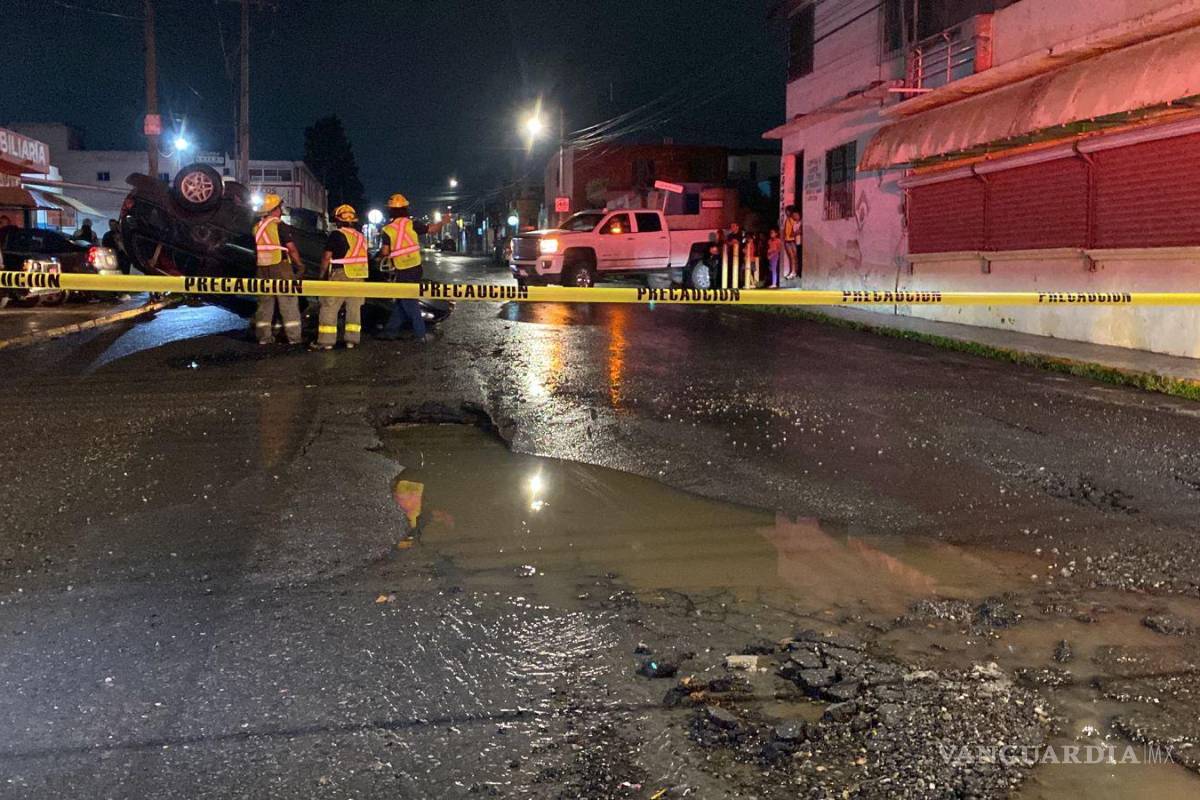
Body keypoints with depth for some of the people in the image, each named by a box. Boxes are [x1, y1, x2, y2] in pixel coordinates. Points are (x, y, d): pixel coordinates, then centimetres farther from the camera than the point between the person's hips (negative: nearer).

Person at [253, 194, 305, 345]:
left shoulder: (257, 227, 9)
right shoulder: (279, 225, -11)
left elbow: (256, 250, 13)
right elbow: (291, 248, -13)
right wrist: (299, 264, -2)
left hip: (263, 269, 6)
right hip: (281, 267, -6)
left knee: (265, 303, 12)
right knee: (289, 303, 0)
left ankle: (263, 336, 12)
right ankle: (294, 336, 0)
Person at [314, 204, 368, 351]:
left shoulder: (336, 234, -8)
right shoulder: (361, 236, 10)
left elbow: (327, 257, -6)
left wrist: (322, 274, 5)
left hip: (340, 275, -6)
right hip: (359, 277, 6)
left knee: (329, 308, 0)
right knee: (354, 309, 11)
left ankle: (326, 341, -2)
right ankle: (352, 340, 12)